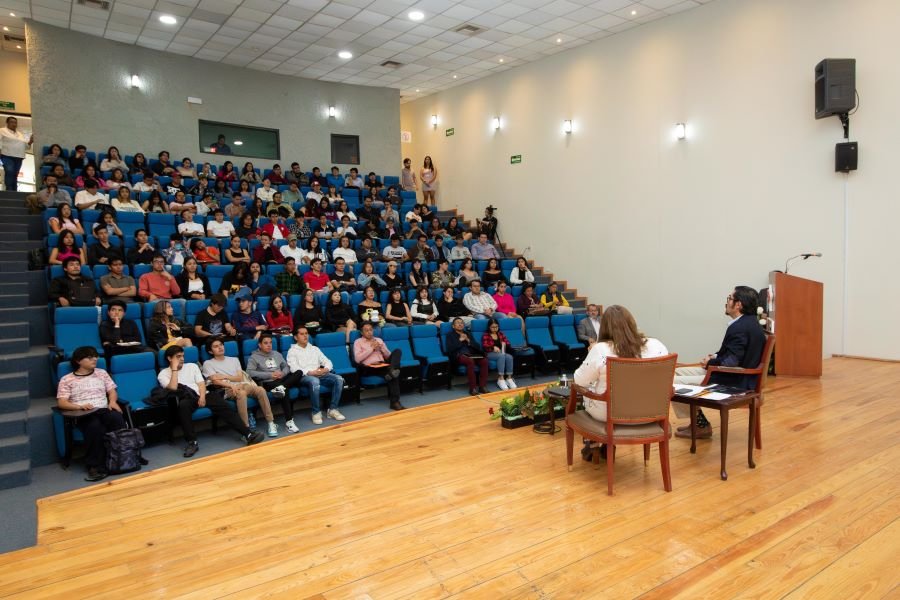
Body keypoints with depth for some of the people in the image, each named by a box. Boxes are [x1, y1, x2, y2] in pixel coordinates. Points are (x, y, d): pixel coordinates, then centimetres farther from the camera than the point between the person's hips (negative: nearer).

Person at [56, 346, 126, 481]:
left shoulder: (101, 373, 22)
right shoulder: (66, 380, 11)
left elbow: (112, 391, 18)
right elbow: (61, 403, 2)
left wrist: (112, 401, -5)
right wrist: (79, 406, -16)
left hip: (104, 410, 3)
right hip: (84, 414, -3)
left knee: (117, 418, -35)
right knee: (95, 426, -39)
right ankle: (96, 466, -30)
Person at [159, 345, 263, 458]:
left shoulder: (192, 366, 20)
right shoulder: (163, 374, 10)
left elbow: (201, 384, 9)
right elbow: (173, 388, -10)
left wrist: (202, 396, -12)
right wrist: (174, 369, -6)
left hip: (200, 396, 3)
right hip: (186, 399, -2)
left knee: (224, 405, -24)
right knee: (183, 405, -40)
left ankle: (248, 434, -32)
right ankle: (192, 442, -35)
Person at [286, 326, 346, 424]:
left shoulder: (314, 349, 24)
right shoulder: (292, 351, 8)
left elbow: (327, 361, 16)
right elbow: (294, 369, -8)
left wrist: (326, 369, -8)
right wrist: (311, 372, -20)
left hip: (320, 374, 5)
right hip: (304, 376, -5)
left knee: (339, 379, -22)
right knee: (314, 381, -40)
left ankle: (333, 409, -16)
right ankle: (316, 412, -24)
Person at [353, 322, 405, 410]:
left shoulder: (379, 340, 24)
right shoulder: (358, 342, 10)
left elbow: (388, 356, 19)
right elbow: (357, 359, -6)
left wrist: (381, 347, 0)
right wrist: (371, 348, -6)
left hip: (382, 365, 5)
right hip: (369, 368, -5)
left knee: (397, 351, -23)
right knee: (393, 375, -35)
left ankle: (392, 371, -46)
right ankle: (395, 402, -37)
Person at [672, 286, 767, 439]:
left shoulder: (739, 327, -24)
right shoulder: (747, 322, 9)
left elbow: (731, 363, -29)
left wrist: (710, 362, -10)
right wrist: (715, 357, 5)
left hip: (734, 382, -11)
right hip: (735, 375, 11)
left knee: (674, 383, -12)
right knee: (677, 372, 14)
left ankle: (701, 425, 7)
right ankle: (698, 421, 18)